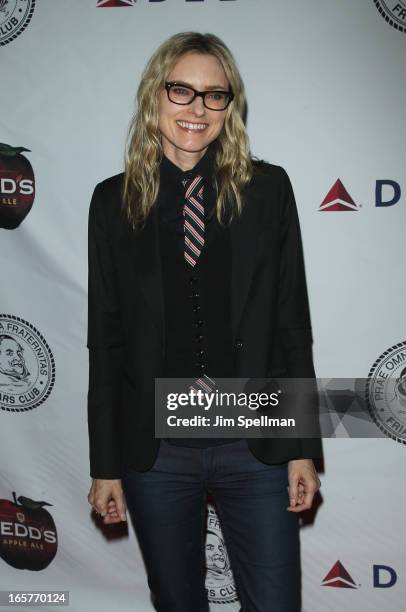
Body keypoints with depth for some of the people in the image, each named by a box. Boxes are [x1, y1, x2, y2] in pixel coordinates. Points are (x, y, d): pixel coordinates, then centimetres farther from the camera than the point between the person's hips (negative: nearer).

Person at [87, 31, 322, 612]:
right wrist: (105, 464, 4)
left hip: (256, 446, 0)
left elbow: (293, 322, 1)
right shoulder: (115, 200, 1)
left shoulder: (267, 189, 0)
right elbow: (105, 338, 3)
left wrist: (303, 448, 0)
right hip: (154, 450, 1)